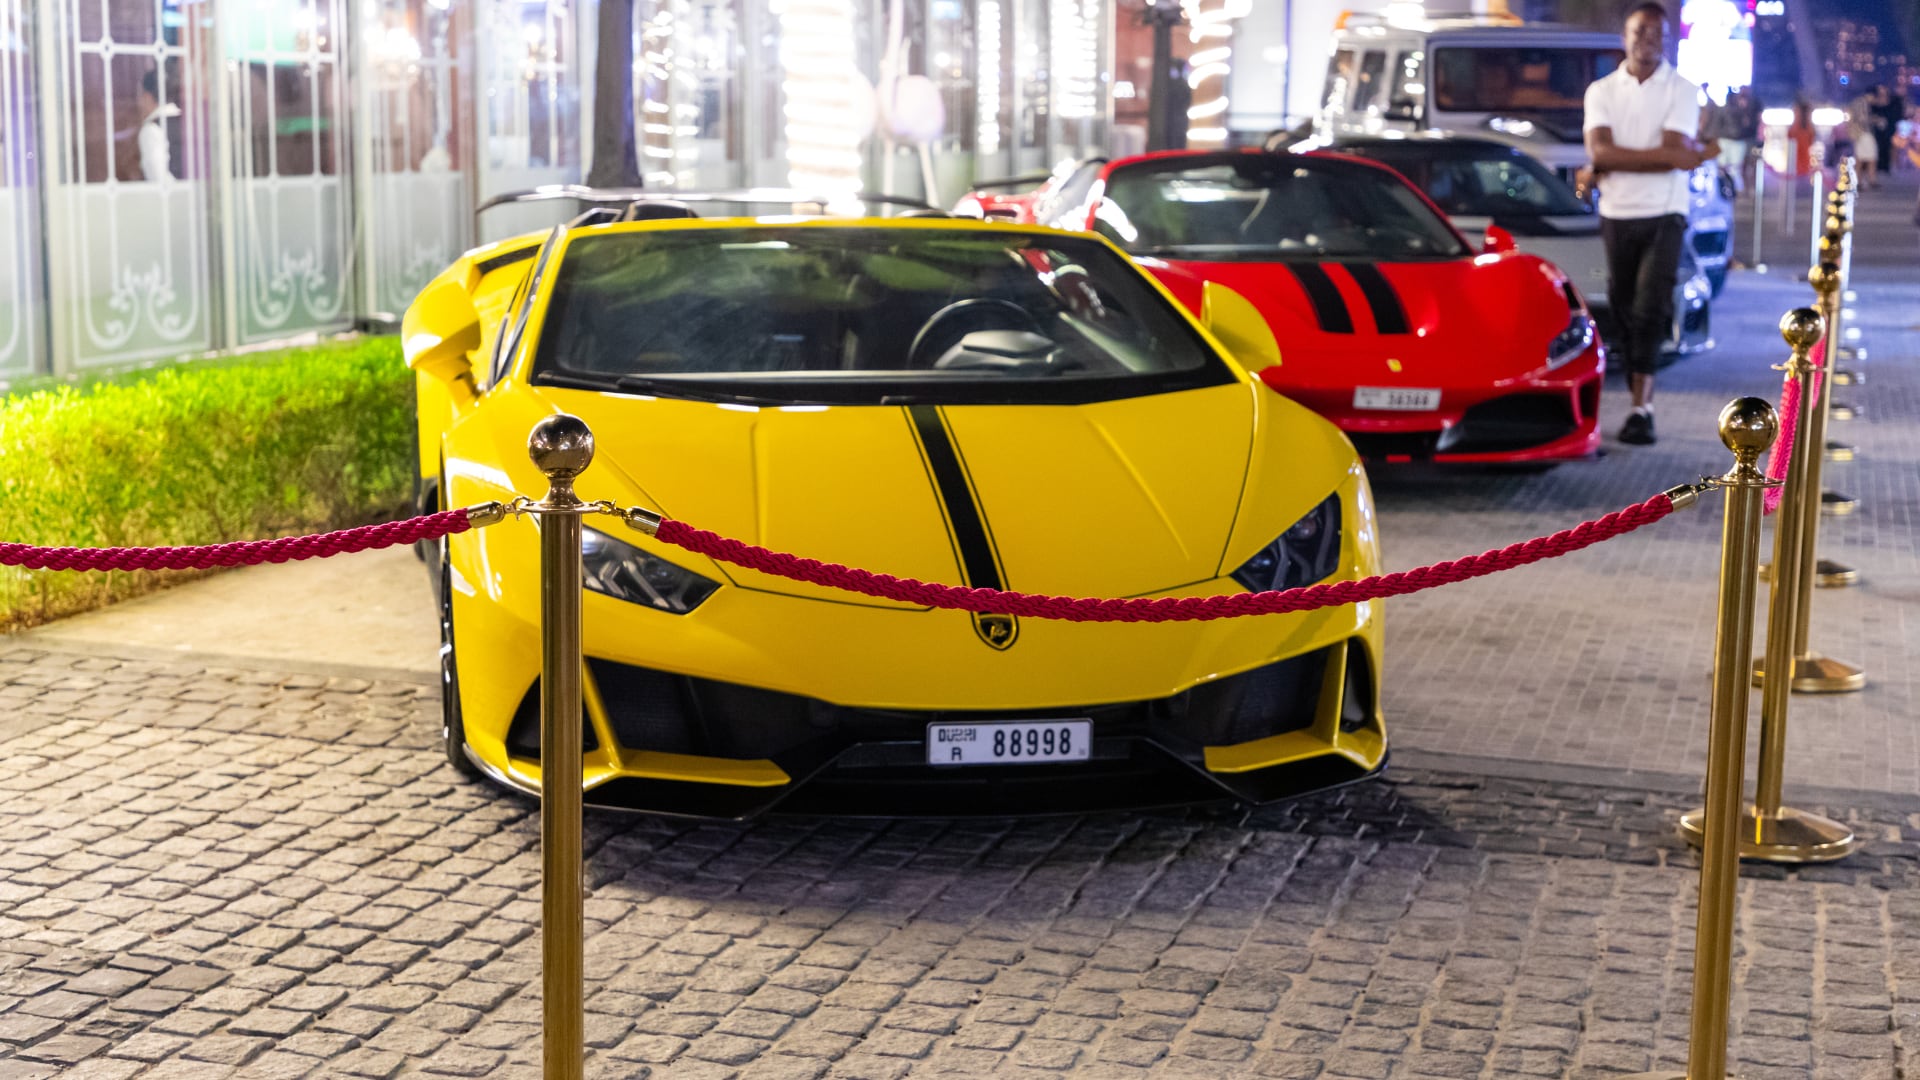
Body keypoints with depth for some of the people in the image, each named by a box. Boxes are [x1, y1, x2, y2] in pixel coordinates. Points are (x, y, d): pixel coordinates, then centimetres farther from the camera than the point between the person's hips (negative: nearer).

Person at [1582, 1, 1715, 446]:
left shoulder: (1682, 91, -1)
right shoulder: (1601, 91, 5)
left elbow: (1676, 155, -14)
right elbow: (1599, 151, -11)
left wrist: (1613, 165, -14)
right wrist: (1672, 155, -16)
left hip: (1663, 216, -3)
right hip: (1616, 216, 3)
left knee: (1650, 309, -13)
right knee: (1625, 309, 7)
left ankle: (1641, 406, -16)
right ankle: (1642, 397, 16)